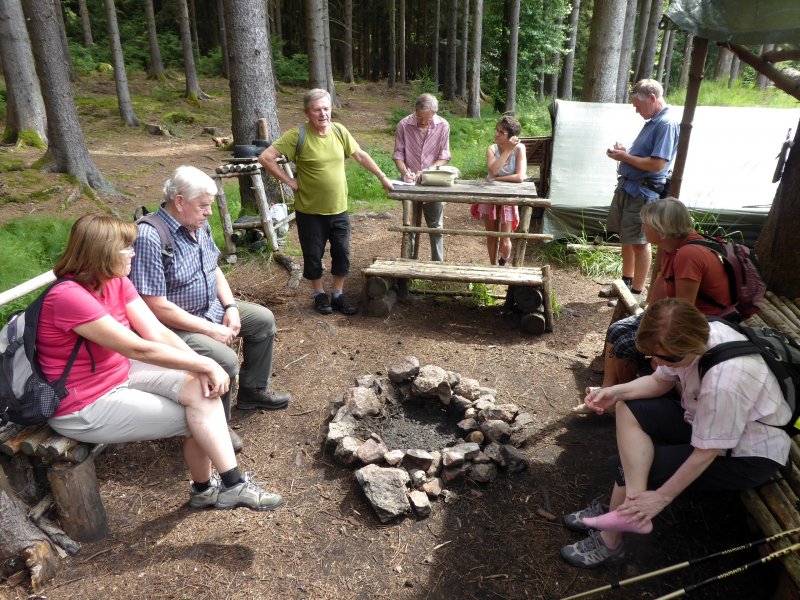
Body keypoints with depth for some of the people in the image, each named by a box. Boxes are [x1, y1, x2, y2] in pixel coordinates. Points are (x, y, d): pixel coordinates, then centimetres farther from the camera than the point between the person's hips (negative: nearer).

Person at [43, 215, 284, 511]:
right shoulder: (68, 297, -28)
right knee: (196, 418, -8)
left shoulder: (118, 282, -3)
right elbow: (140, 349, -29)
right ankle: (210, 488, 17)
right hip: (84, 408, -7)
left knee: (200, 387, -14)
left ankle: (227, 484, -4)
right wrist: (206, 364, -24)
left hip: (120, 374, 7)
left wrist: (202, 367, -22)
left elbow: (158, 332, -8)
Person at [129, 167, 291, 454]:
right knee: (225, 359, -29)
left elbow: (214, 269, 14)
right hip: (176, 326, -9)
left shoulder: (198, 224, 0)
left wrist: (230, 306, -2)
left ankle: (252, 390, 29)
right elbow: (157, 307, -28)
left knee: (263, 319, 12)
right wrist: (210, 330, -24)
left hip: (211, 309, 10)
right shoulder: (149, 237, -28)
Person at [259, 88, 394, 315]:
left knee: (342, 254, 10)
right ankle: (319, 295, 29)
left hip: (339, 209, 4)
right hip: (310, 211, -4)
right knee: (313, 256, 9)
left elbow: (360, 155, 11)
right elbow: (266, 158, -16)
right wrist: (289, 181, -14)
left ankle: (337, 295, 26)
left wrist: (382, 177, 13)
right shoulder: (297, 136, -14)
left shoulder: (339, 131, 0)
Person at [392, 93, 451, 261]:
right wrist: (404, 172, -21)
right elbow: (398, 154, -3)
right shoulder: (404, 125, -9)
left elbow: (444, 157, -6)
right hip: (410, 183, 0)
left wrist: (427, 171, -20)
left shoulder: (443, 126, -7)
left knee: (436, 226, 6)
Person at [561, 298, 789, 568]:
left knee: (629, 464, -13)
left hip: (749, 455, -8)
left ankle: (609, 542, 7)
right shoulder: (696, 335, -18)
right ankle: (635, 500, -11)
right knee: (628, 410, -5)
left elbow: (706, 453, -26)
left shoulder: (724, 381, -39)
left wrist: (662, 497, -17)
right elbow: (661, 382, 0)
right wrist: (616, 391, -17)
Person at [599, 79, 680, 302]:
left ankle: (636, 293, 9)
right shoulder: (653, 121, 13)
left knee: (639, 242, -1)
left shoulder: (667, 124, -17)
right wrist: (624, 152, 3)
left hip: (643, 192, -10)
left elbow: (657, 164, -24)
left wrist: (626, 157, -15)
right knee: (626, 238, 17)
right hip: (628, 186, 10)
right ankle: (626, 283, 31)